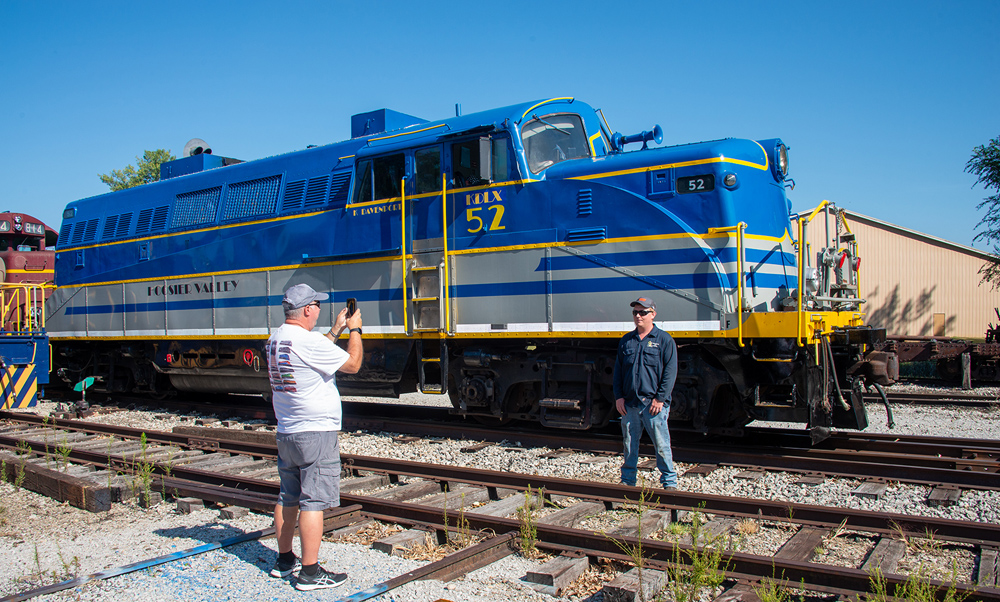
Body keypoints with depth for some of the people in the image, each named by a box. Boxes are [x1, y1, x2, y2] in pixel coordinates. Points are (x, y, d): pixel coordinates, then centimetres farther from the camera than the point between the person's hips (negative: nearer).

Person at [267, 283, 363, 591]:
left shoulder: (276, 338, 8)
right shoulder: (306, 341, -20)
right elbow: (353, 364, -14)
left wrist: (336, 329, 23)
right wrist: (355, 329, 0)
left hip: (286, 433, 9)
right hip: (316, 433, -9)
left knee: (288, 499, 17)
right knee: (313, 502, -3)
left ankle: (284, 561, 29)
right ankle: (310, 573, 2)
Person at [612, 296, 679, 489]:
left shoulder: (664, 340, 1)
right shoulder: (626, 341, 14)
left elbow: (670, 372, -4)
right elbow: (618, 370, 15)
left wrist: (660, 398, -11)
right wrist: (618, 396, 5)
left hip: (654, 403, -4)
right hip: (629, 404, 4)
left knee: (661, 444, -2)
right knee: (629, 443, 11)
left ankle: (669, 482, 9)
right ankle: (628, 480, 22)